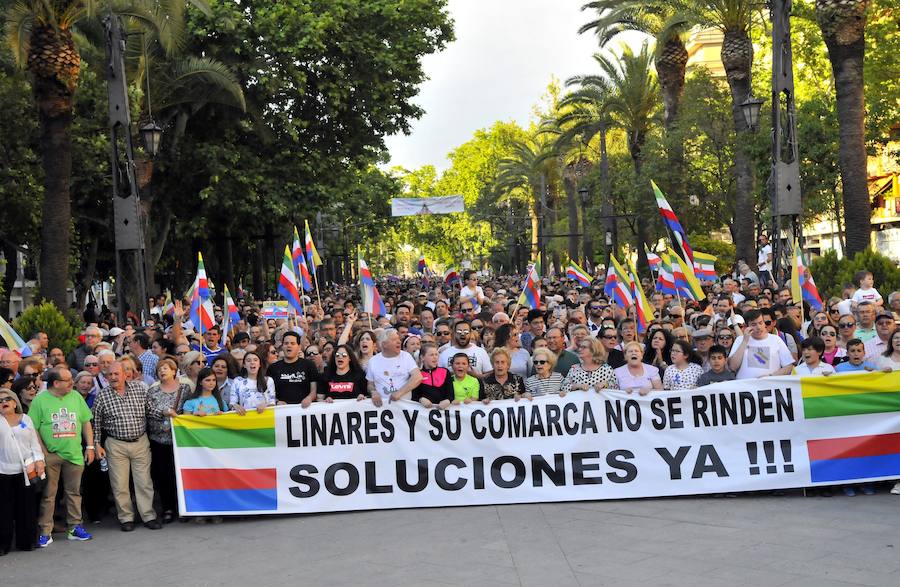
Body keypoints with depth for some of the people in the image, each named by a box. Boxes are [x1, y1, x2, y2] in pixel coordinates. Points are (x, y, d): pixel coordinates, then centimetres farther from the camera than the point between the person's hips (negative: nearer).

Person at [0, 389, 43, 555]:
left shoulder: (25, 419, 9)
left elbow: (34, 442, 9)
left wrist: (39, 460, 0)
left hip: (26, 470, 2)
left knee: (27, 507, 6)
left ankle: (26, 540, 16)